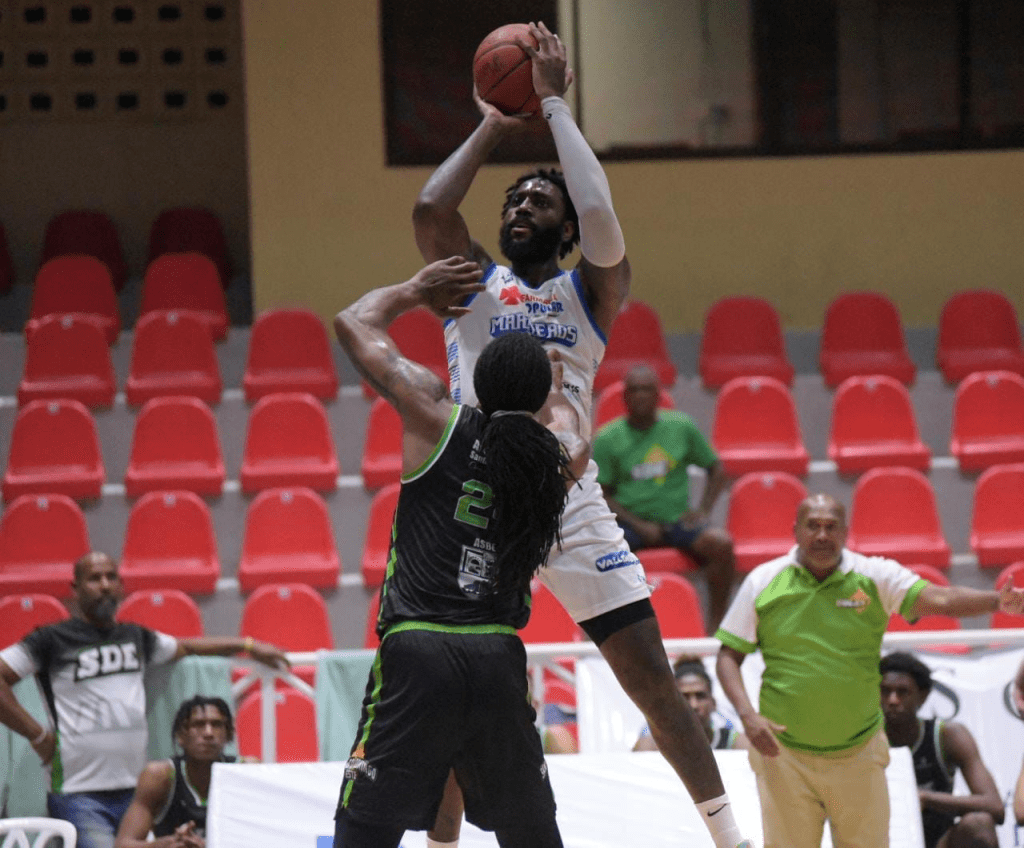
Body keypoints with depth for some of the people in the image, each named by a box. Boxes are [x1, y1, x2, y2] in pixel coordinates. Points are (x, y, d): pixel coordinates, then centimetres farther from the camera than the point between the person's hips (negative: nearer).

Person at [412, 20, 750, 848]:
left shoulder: (591, 292, 9)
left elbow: (603, 225, -12)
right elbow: (430, 209, -8)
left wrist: (555, 106, -4)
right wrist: (492, 129, 3)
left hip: (571, 501, -1)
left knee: (652, 676, -2)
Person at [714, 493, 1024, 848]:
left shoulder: (876, 577, -2)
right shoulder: (763, 582, -1)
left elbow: (939, 599, -16)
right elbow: (728, 657, 3)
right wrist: (747, 714, -13)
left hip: (858, 756, 1)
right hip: (784, 752, 0)